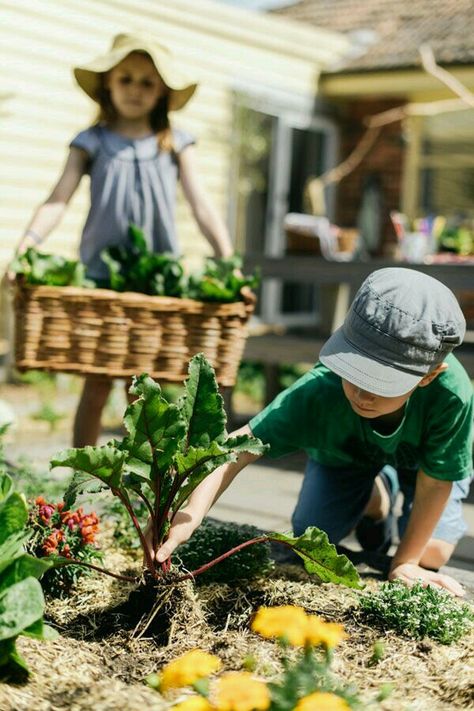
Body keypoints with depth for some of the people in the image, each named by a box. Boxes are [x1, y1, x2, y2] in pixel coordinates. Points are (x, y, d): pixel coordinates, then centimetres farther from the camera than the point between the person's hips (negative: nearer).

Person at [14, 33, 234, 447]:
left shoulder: (175, 145, 7)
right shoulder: (92, 143, 4)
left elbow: (201, 204, 0)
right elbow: (59, 200, -6)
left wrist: (228, 259, -13)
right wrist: (25, 247, -22)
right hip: (100, 273, -1)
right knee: (97, 385, 1)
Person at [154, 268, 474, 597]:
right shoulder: (319, 390, -43)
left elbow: (435, 482, -31)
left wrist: (405, 562, -21)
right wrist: (192, 514, -60)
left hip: (423, 457, -1)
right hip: (346, 451, 2)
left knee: (429, 554, -15)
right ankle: (378, 496, 28)